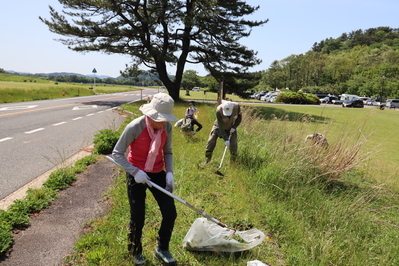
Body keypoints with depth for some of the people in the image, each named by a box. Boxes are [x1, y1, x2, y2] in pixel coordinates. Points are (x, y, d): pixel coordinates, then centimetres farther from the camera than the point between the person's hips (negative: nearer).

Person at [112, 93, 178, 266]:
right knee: (138, 218, 6)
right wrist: (135, 172, -25)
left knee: (170, 213, 3)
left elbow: (167, 152, 4)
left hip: (157, 173, 4)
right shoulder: (135, 127, -24)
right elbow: (117, 154, -17)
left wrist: (169, 172, -10)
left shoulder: (167, 127, -10)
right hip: (137, 175, -4)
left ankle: (162, 249, 28)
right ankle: (135, 251, 36)